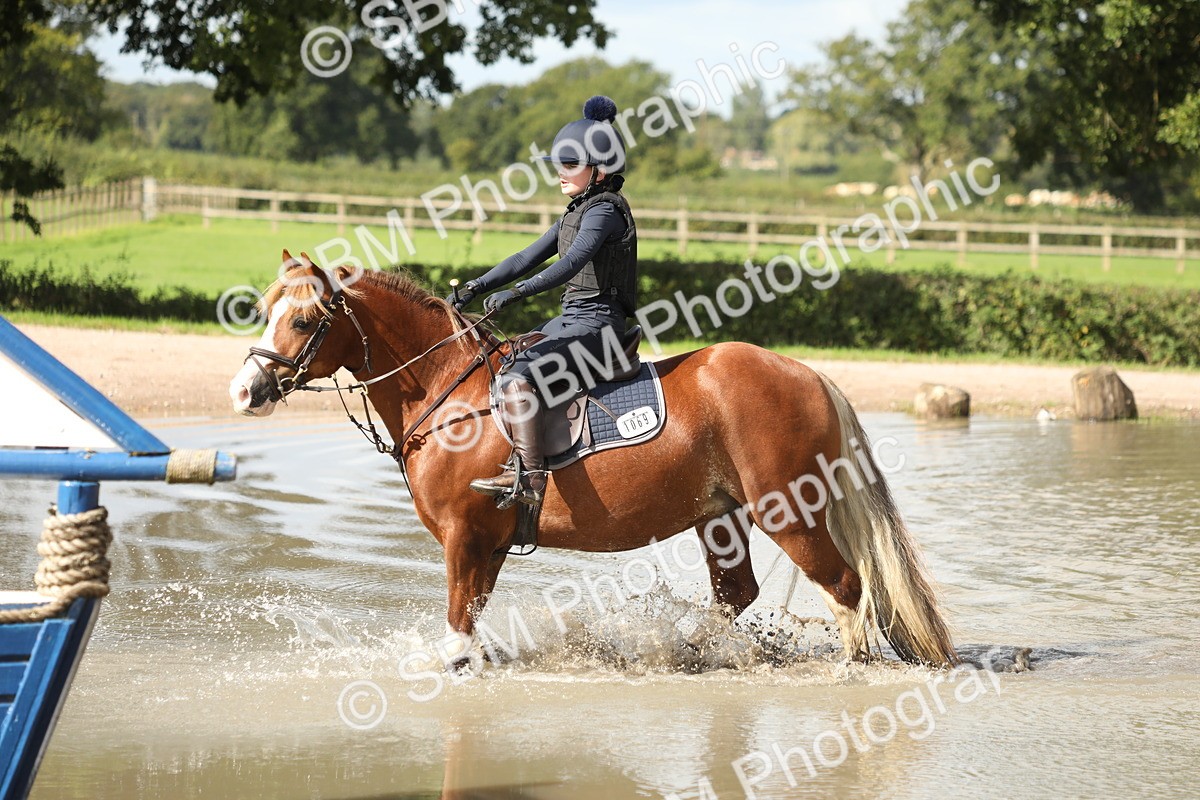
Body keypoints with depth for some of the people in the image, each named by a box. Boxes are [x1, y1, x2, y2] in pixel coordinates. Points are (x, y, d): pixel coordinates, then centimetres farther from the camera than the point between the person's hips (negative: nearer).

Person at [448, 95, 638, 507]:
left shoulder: (604, 211, -13)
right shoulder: (576, 212, 18)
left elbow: (570, 264, -27)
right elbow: (529, 258, 17)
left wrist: (515, 293, -34)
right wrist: (477, 287, 7)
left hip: (596, 323, -11)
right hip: (572, 319, 11)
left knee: (517, 373, -28)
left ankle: (528, 475, -34)